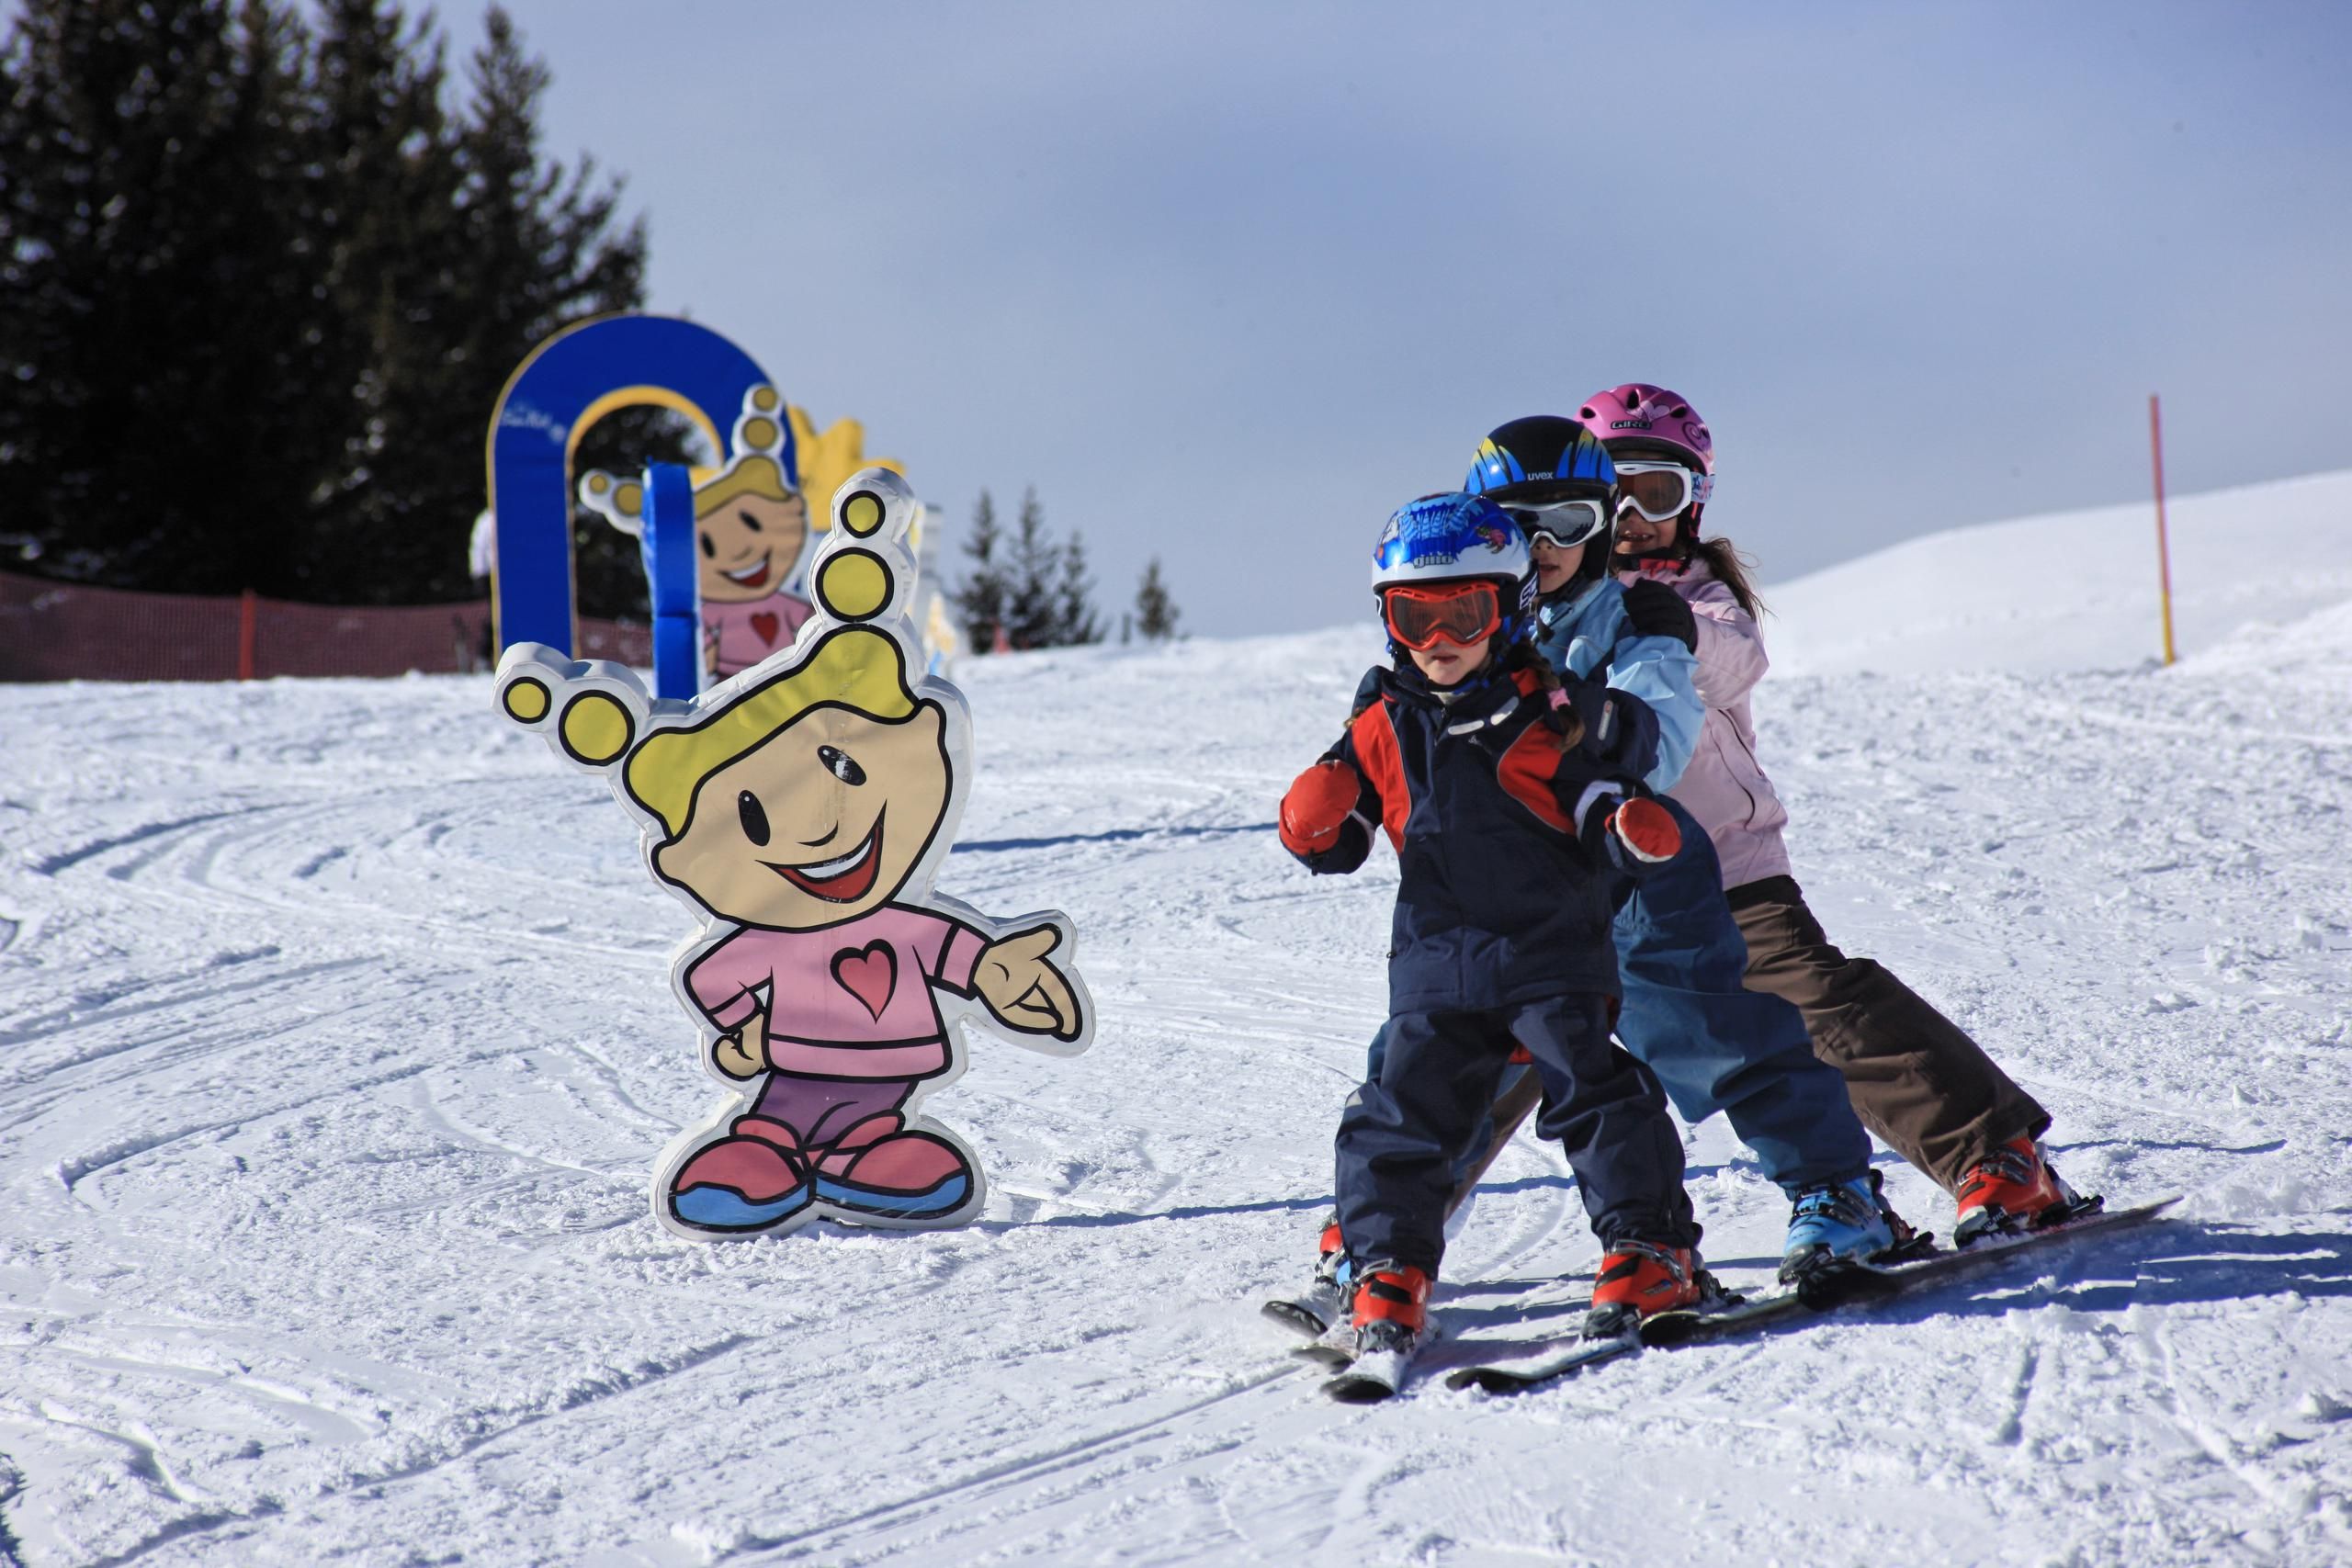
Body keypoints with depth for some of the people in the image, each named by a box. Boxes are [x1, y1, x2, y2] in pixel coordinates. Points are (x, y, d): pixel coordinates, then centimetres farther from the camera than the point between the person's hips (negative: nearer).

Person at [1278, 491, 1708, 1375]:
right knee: (1401, 1112, -1)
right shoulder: (1381, 728, 7)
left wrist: (1627, 830, -17)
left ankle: (1649, 1252, 5)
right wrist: (1316, 829, -6)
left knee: (1591, 1091, -7)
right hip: (1437, 961, 3)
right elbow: (1339, 843, 15)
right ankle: (1387, 1274, 9)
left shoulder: (1549, 712, -1)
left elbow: (1600, 823, 4)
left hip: (1553, 948, -3)